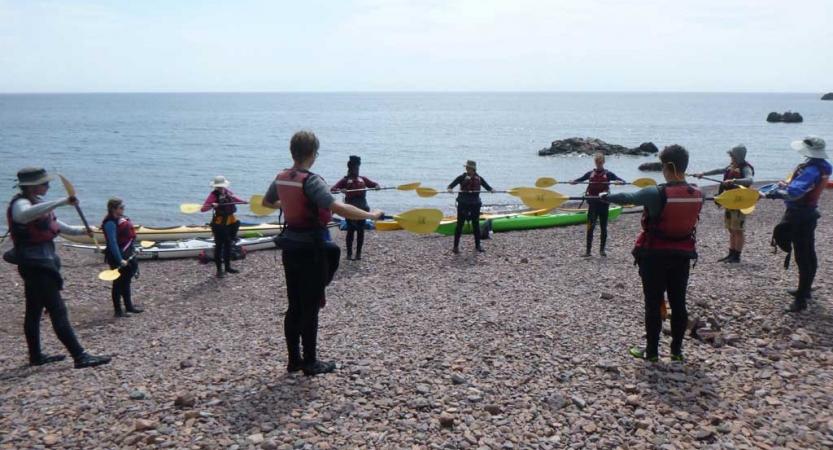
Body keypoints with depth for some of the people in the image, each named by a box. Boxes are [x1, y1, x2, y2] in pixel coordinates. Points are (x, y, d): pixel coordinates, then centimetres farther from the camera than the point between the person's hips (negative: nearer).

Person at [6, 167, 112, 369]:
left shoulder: (36, 203, 14)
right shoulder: (20, 204, -17)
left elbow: (52, 223, 30)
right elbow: (27, 214, -43)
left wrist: (79, 230, 22)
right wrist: (61, 202, -46)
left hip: (38, 263, 10)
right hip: (35, 264, -10)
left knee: (34, 311, 16)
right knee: (58, 310, -12)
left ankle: (36, 356, 26)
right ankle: (80, 356, -12)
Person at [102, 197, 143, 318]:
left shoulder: (122, 218, 7)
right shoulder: (111, 223, -20)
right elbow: (113, 243, -23)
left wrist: (133, 248, 21)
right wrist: (120, 260, -26)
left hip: (127, 253, 9)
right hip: (117, 255, -9)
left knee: (126, 280, 19)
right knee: (119, 282, 1)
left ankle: (129, 306, 32)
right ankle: (118, 310, 12)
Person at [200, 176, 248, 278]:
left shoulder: (229, 193, 5)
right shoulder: (214, 195, -12)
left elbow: (235, 199, 27)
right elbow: (203, 209, -20)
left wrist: (245, 202, 14)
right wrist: (211, 205, -37)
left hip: (230, 221, 7)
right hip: (219, 223, -7)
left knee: (228, 245, 16)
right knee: (219, 246, -2)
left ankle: (228, 266, 29)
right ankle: (219, 269, 5)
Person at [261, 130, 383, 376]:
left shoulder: (281, 178, 4)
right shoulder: (311, 181, -20)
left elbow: (267, 202, 23)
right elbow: (339, 208, -33)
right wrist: (370, 215, -23)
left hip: (290, 248, 7)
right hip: (312, 250, -7)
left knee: (294, 307, 14)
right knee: (310, 308, 3)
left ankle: (293, 360, 23)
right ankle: (310, 363, 13)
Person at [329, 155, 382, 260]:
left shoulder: (363, 179, 11)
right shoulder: (345, 180, -1)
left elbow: (374, 184, 14)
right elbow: (332, 189, -9)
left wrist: (377, 186, -11)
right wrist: (340, 190, -30)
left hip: (362, 207, 4)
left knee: (361, 230, 5)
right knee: (351, 230, -2)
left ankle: (359, 253, 15)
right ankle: (349, 253, 8)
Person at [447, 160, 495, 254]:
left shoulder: (479, 178, 4)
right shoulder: (462, 177, -4)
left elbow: (487, 186, 3)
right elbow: (451, 185, -10)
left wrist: (491, 189, -19)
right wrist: (450, 189, -33)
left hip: (475, 204, 3)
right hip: (463, 203, -3)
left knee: (476, 224, 11)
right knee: (460, 224, -2)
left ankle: (478, 245, 22)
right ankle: (456, 246, 3)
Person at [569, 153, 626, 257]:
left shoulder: (608, 174, 2)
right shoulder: (590, 173, 8)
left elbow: (623, 181, -2)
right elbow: (580, 179, 12)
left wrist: (619, 182, -25)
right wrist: (573, 181, -11)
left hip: (604, 203, 0)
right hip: (593, 203, 1)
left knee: (603, 227, 7)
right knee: (590, 227, -6)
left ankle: (602, 249, 20)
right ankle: (588, 251, -6)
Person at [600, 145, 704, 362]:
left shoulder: (655, 194, -19)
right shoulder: (698, 194, -4)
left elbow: (627, 198, -6)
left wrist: (606, 196, 13)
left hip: (654, 255, -4)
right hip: (682, 255, 4)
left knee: (653, 304, 5)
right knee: (678, 303, 12)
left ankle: (652, 351, 12)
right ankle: (677, 350, 20)